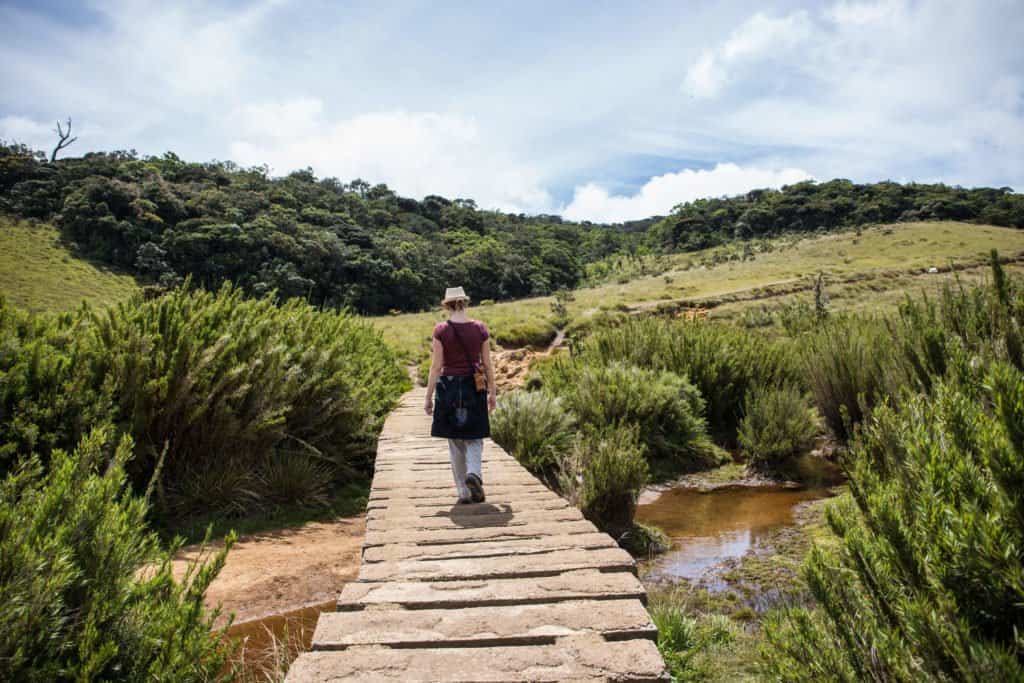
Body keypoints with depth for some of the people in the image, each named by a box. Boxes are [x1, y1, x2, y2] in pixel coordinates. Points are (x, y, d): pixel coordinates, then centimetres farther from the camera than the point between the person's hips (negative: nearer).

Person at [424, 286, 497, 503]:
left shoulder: (441, 330, -7)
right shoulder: (480, 328, -1)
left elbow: (436, 366, -8)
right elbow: (487, 364, 3)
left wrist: (428, 397, -1)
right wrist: (492, 392, 13)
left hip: (448, 388, -1)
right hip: (474, 388, 1)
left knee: (455, 443, 10)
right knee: (474, 438, 14)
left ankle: (464, 492, 14)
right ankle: (473, 473, -14)